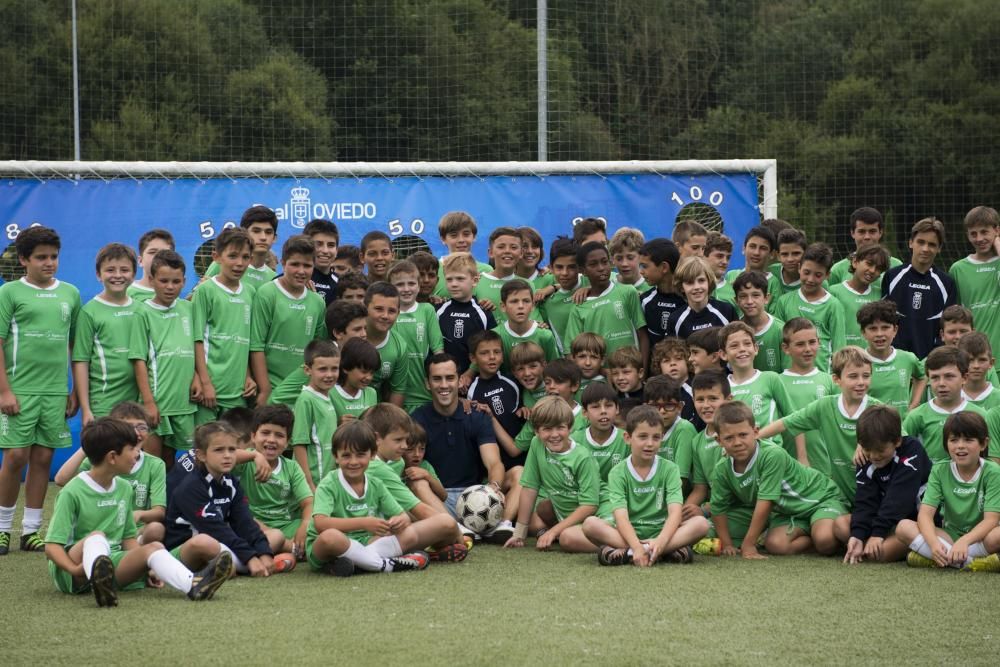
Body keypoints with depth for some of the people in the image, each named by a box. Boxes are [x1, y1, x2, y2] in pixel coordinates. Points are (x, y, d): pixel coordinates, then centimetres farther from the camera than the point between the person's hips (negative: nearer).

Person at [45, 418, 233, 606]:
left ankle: (192, 584, -50)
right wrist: (76, 570, -30)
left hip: (114, 564, 6)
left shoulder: (125, 489, 16)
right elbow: (52, 546, -10)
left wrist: (147, 567, -1)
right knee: (96, 537, -35)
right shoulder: (72, 493, -5)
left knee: (152, 548, -21)